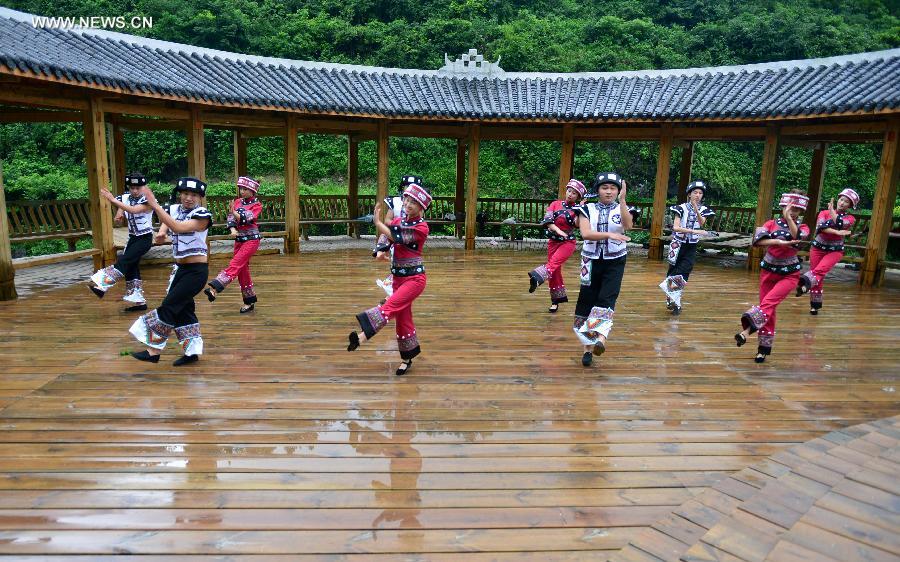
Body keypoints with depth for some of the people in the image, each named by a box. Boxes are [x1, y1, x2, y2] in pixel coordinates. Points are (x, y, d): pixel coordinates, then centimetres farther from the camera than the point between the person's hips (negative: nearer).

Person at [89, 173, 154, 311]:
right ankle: (139, 301, 11)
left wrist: (113, 200, -36)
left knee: (124, 261, -19)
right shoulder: (124, 199, 2)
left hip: (145, 238, -7)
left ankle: (103, 286, -20)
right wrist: (118, 217, -17)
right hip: (132, 238, 7)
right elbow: (119, 221, 6)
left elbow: (134, 210, -33)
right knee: (131, 267, 6)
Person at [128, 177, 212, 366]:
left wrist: (155, 205, -31)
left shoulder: (202, 215, -15)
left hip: (196, 270, -7)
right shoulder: (174, 210, 5)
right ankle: (191, 351, 20)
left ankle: (154, 350, 3)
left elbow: (179, 227, -29)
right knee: (182, 308, 10)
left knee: (169, 306, -7)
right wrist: (161, 232, -7)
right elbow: (166, 224, 18)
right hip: (180, 269, 7)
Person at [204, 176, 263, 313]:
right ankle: (249, 301, 15)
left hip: (251, 239, -6)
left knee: (235, 264, -19)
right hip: (239, 239, 6)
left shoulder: (257, 205, -4)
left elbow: (247, 218, -20)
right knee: (243, 269, 7)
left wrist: (234, 212, -36)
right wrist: (233, 229, -19)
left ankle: (215, 288, -33)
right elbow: (231, 218, 0)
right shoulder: (237, 202, 11)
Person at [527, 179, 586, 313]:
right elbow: (547, 221, -9)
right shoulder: (555, 204, 4)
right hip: (553, 241, 2)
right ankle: (556, 301, 12)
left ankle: (537, 277, -50)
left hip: (568, 242, -2)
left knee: (555, 261, -28)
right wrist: (559, 231, -21)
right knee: (555, 271, 4)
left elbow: (578, 223, -18)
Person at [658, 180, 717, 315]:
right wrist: (694, 231, -29)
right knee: (672, 272, 3)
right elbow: (675, 227, -19)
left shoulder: (703, 210, 2)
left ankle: (676, 301, 2)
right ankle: (670, 300, 15)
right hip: (678, 244, -2)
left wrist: (696, 208, -29)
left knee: (683, 275, -7)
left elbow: (701, 223, -17)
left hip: (691, 247, 2)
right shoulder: (681, 208, -7)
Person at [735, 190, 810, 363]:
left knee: (769, 301, -23)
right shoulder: (771, 223, 1)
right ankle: (764, 348, 10)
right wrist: (780, 242, -30)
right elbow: (758, 240, -18)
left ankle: (748, 328, -32)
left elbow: (797, 237, -23)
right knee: (768, 308, 3)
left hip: (789, 274, -1)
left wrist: (788, 217, -23)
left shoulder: (803, 227, 2)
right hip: (769, 271, 1)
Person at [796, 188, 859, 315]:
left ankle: (805, 283, -52)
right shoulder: (824, 213, 3)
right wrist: (837, 232, -28)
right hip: (818, 248, 1)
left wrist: (832, 210, -13)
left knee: (821, 269, -28)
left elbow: (840, 224, -21)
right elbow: (821, 226, -16)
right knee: (817, 275, 2)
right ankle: (815, 305, 10)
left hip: (835, 250, -1)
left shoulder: (850, 218, 2)